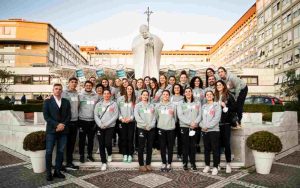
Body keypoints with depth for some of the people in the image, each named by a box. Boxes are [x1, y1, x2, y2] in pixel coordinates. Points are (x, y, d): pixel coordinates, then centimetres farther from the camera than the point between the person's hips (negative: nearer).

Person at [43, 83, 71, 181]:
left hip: (63, 130, 3)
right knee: (49, 151, 0)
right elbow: (46, 116, -6)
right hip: (51, 130, -2)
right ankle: (48, 172, 9)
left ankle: (57, 171, 15)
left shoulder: (66, 102, 11)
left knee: (61, 151, 6)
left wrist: (63, 125, -9)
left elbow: (69, 115, 6)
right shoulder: (47, 102, 3)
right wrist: (57, 125, -15)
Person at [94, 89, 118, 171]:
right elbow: (96, 115, 2)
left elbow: (115, 116, -5)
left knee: (108, 143, -8)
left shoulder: (114, 104, 1)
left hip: (110, 127, -2)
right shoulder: (98, 104, 7)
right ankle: (104, 162, 14)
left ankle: (109, 154, 26)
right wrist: (100, 124, -12)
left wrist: (107, 124, -13)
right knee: (101, 145, 2)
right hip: (100, 127, 2)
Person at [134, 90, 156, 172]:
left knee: (149, 147, 8)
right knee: (141, 147, 1)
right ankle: (141, 165, 11)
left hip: (151, 128, 3)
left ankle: (148, 164, 19)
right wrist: (145, 125, -15)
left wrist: (151, 125, -13)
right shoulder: (138, 105, 4)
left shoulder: (151, 105, 12)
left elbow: (154, 117, 4)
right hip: (142, 128, -3)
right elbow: (137, 117, -8)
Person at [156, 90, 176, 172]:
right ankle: (164, 163, 19)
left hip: (170, 128, -1)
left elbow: (175, 118, 6)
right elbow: (156, 117, 9)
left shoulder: (173, 105, 2)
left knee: (170, 147, 6)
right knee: (162, 147, 6)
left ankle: (169, 163, 18)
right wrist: (160, 123, 5)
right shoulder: (158, 105, 6)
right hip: (161, 128, 1)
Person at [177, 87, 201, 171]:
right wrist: (189, 123, -16)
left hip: (194, 127, 1)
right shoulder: (181, 104, 5)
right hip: (184, 127, -1)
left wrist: (195, 122, -15)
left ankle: (193, 163, 14)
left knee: (193, 145, 4)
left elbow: (199, 115, 2)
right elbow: (180, 116, -7)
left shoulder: (197, 103, 11)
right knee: (185, 145, 3)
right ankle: (185, 163, 11)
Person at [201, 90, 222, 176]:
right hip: (204, 131, 5)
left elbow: (217, 118, -11)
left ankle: (215, 167, 8)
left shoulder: (217, 105, -1)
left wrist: (208, 126, -15)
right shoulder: (204, 106, 14)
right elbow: (201, 117, 10)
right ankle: (207, 165, 22)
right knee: (206, 149, 12)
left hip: (214, 130, -4)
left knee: (215, 149, 0)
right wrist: (202, 125, -9)